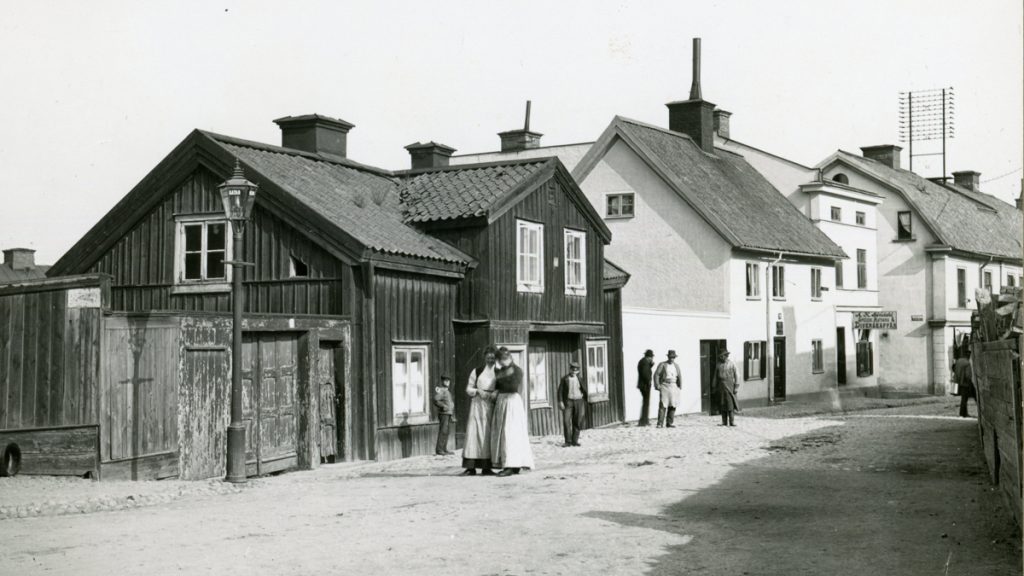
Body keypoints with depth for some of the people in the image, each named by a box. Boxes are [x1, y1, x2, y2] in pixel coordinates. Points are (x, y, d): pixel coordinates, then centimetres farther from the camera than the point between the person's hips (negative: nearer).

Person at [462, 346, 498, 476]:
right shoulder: (476, 371, 9)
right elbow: (468, 389, 7)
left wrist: (496, 393, -12)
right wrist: (478, 391, -11)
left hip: (491, 406, 1)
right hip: (477, 405, -1)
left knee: (489, 435, -3)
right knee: (473, 433, -8)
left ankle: (486, 467, 0)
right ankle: (470, 467, -10)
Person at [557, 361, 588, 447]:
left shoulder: (581, 379, 5)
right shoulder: (565, 379, 0)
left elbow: (585, 390, 9)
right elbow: (560, 390, -1)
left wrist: (586, 403, 5)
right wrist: (560, 402, -12)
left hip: (579, 401, 2)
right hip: (568, 401, -2)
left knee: (578, 422, 2)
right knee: (566, 421, -8)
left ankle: (575, 441, 11)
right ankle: (568, 441, -1)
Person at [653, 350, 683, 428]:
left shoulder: (676, 366, 13)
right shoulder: (662, 365, 0)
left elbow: (679, 376, 19)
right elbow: (656, 375, -3)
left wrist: (680, 386, 8)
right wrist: (657, 385, -11)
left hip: (674, 387, 5)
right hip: (664, 386, -4)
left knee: (672, 406, 2)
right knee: (663, 405, -11)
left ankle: (669, 423, 8)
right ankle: (660, 423, -11)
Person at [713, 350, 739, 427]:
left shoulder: (732, 364, 1)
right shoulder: (719, 365, 11)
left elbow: (736, 376, 0)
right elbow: (716, 376, 16)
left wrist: (736, 387, -5)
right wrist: (714, 386, 14)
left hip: (729, 386, -3)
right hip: (721, 387, 3)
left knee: (730, 403, -8)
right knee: (722, 404, 3)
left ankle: (732, 421, -6)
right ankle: (724, 422, 8)